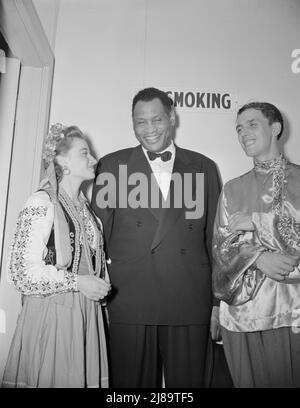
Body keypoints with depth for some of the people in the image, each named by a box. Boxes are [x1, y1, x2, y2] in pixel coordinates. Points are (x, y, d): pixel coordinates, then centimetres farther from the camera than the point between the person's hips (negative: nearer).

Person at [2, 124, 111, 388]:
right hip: (51, 314, -6)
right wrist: (77, 282, -18)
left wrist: (100, 286, 7)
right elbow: (21, 270, -16)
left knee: (83, 377, 13)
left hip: (86, 314, 7)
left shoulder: (85, 206, 11)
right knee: (50, 378, 6)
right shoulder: (42, 203, -12)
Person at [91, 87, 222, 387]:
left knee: (188, 381, 11)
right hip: (128, 303, 0)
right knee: (131, 382, 10)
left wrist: (218, 301, 7)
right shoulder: (111, 166, 6)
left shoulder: (203, 167, 8)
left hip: (190, 304, 1)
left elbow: (214, 236, 8)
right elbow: (98, 233, 5)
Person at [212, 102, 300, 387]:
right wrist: (258, 258, -15)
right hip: (244, 309, 2)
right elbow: (221, 246, 2)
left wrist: (257, 222, -11)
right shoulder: (233, 189, 7)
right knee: (250, 379, 11)